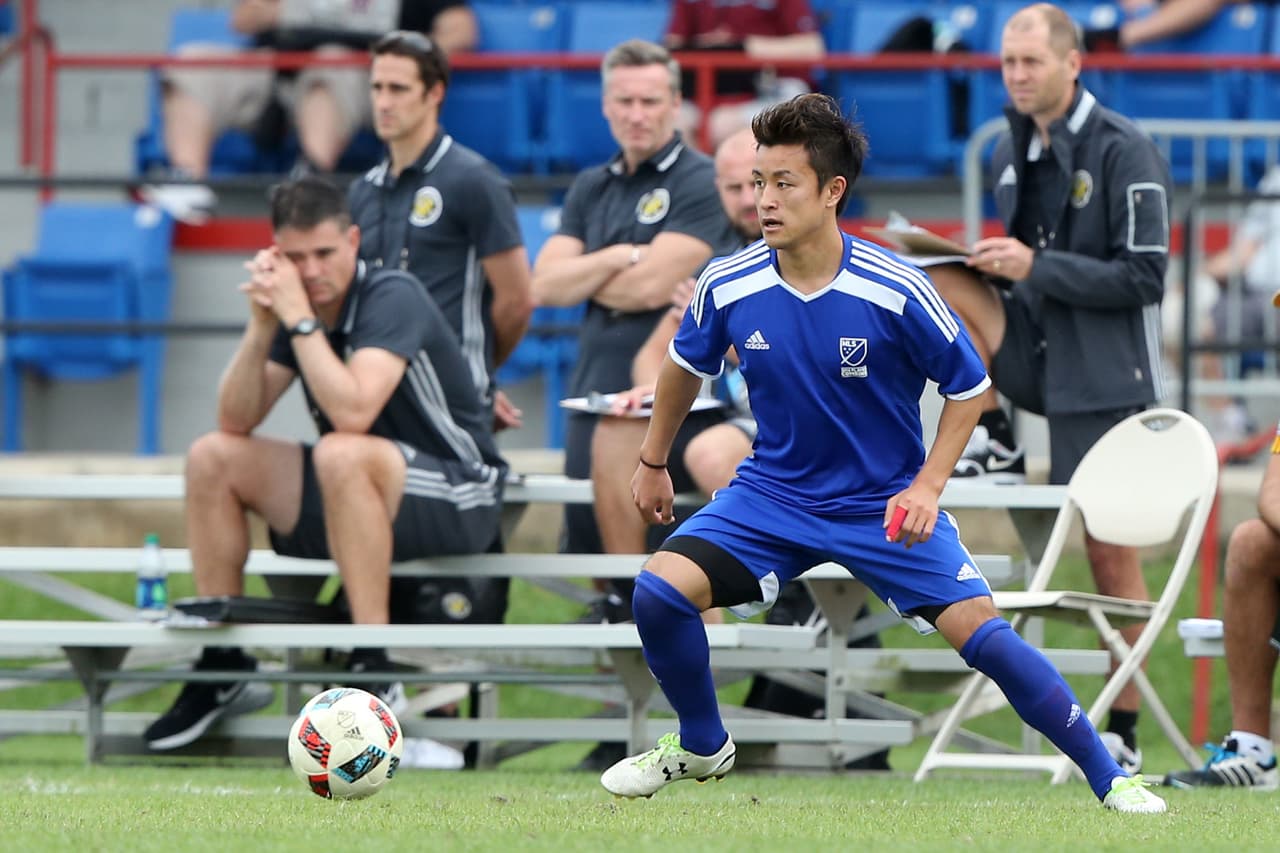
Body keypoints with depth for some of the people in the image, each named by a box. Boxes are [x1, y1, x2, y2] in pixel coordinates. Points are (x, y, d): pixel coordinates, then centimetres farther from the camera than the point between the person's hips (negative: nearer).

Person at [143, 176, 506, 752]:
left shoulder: (392, 298, -18)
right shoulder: (294, 304, 3)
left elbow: (353, 413, -33)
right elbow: (236, 422, -4)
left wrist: (300, 319, -28)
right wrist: (262, 325, -16)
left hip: (458, 499, -8)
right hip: (349, 493, 8)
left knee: (342, 454, -37)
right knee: (212, 458, -3)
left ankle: (375, 666, -34)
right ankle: (222, 666, 1)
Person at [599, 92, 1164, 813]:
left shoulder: (897, 292, -21)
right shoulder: (728, 286, -12)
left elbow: (969, 387, -6)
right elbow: (687, 366, 11)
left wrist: (928, 485, -16)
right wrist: (654, 461, 20)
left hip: (885, 503, -3)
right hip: (774, 491, 3)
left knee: (980, 630, -17)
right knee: (660, 589, -18)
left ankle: (1107, 775, -1)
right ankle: (702, 747, 10)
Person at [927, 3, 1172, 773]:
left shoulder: (1125, 153, -11)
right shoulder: (1012, 152, 10)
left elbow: (1144, 278, -16)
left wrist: (1035, 268, -21)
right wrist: (989, 261, 1)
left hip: (1105, 375, -6)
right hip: (1036, 353, 6)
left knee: (1111, 552, -5)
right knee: (937, 280, -16)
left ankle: (1124, 729, 2)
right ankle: (994, 444, -5)